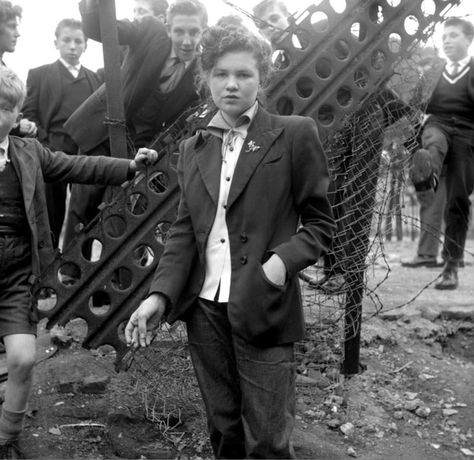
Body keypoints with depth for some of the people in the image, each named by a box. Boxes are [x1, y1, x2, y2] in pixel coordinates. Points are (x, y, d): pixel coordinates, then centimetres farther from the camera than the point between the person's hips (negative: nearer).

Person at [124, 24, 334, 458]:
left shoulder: (294, 135, -2)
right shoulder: (193, 148, 12)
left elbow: (320, 222, -1)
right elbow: (184, 231, 10)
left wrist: (282, 262, -19)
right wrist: (160, 294, -3)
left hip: (262, 309, -4)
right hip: (204, 308, 4)